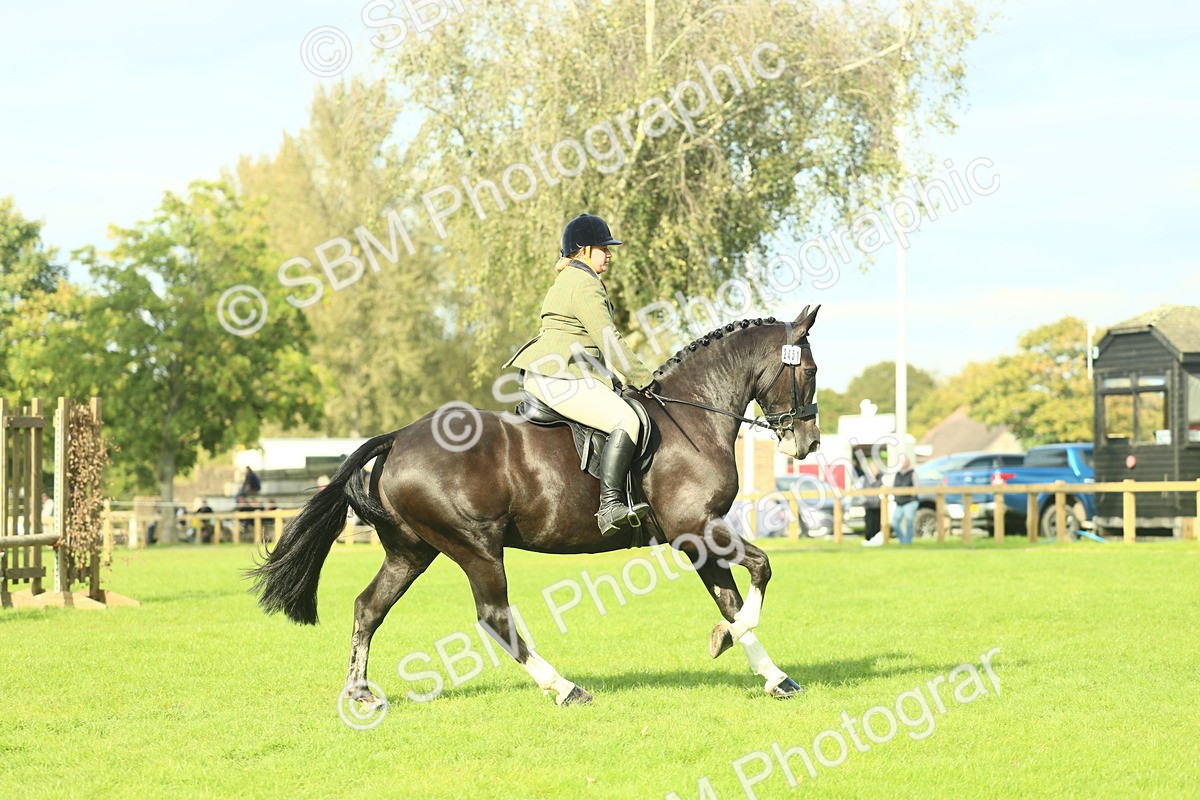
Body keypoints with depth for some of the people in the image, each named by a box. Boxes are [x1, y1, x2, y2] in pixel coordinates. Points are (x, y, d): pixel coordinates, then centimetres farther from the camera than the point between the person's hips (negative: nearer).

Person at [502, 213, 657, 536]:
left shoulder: (567, 280, 23)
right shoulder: (584, 284, -11)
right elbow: (608, 340, -15)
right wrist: (641, 378, -7)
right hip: (558, 379, -12)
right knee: (626, 420, -26)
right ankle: (610, 507, -36)